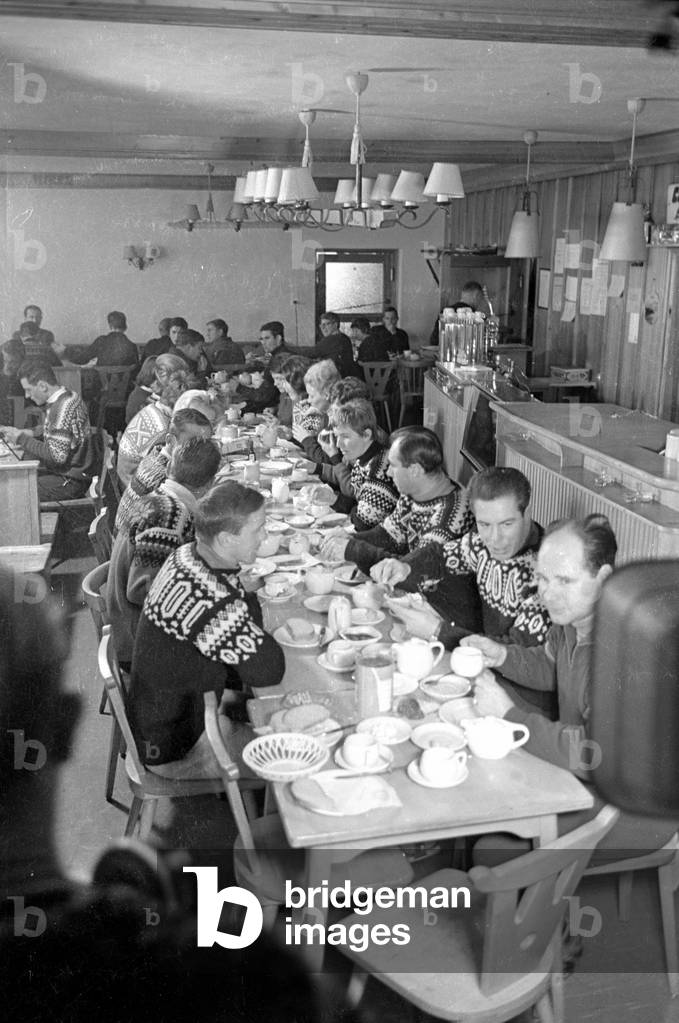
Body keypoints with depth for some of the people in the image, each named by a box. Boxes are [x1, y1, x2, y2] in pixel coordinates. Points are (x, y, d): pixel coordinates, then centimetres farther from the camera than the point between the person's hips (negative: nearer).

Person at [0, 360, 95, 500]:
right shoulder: (67, 398, 6)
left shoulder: (63, 407, -24)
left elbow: (57, 456, -27)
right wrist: (23, 433, 6)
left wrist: (22, 439, -17)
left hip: (71, 482, -10)